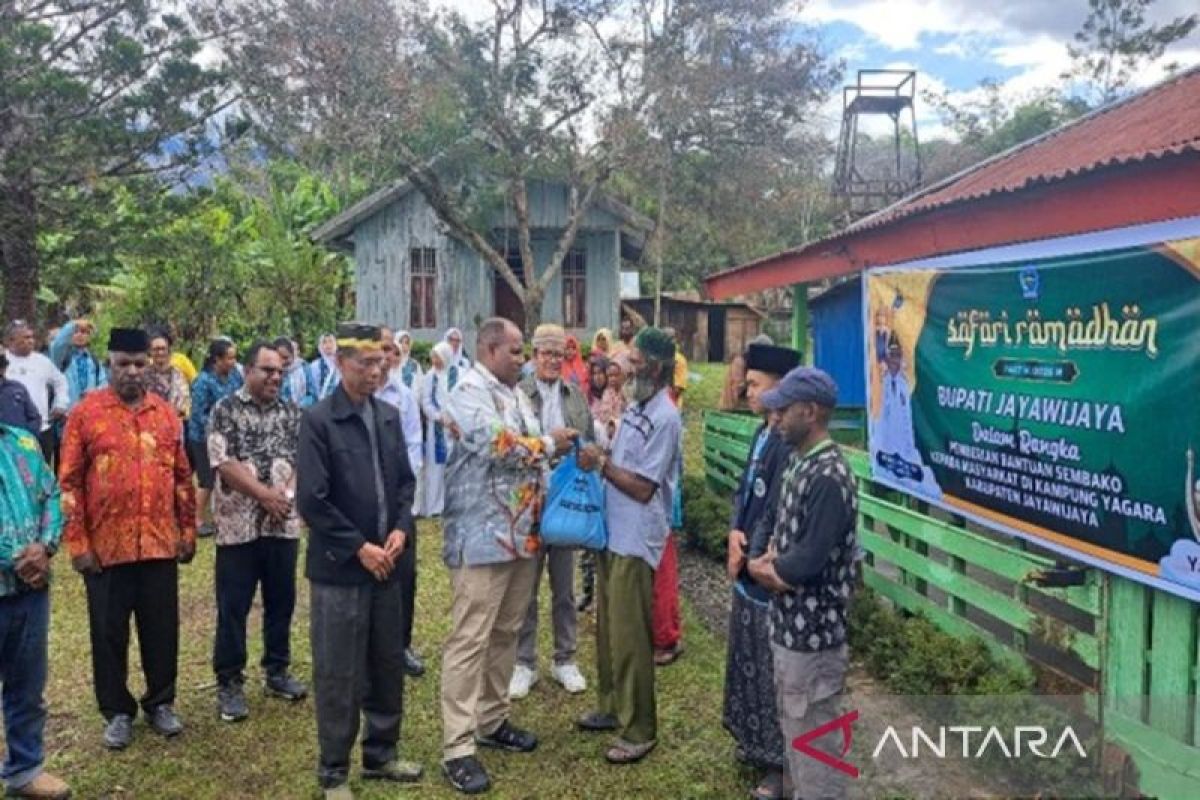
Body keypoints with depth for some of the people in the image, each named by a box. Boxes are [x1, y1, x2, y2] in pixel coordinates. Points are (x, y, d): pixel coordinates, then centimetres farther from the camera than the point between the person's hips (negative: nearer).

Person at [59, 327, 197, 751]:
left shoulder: (166, 413, 5)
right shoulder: (86, 412, -5)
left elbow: (183, 477, 10)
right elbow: (69, 483, -5)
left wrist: (188, 530, 7)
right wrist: (77, 542, -9)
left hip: (160, 543, 3)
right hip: (105, 545, -2)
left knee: (162, 628, 11)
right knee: (109, 632, 9)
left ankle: (161, 703, 28)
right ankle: (117, 712, 25)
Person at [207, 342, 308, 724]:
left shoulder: (291, 412, 8)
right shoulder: (226, 410, -3)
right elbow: (223, 463, -12)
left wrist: (287, 495, -13)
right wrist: (265, 494, -15)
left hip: (283, 524, 4)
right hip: (239, 525, -4)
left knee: (281, 601, 12)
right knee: (232, 607, 4)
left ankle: (277, 671, 27)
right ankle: (229, 682, 16)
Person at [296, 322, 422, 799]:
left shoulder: (389, 417, 6)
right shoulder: (318, 420, -11)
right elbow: (312, 501, -15)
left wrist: (401, 529, -5)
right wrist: (359, 548, -14)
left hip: (385, 563, 6)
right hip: (339, 567, -6)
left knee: (388, 667, 15)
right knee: (338, 675, 6)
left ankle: (381, 755, 33)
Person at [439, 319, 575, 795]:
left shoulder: (516, 393, 15)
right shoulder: (469, 393, -12)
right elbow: (500, 447, -25)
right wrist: (550, 443, -12)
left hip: (522, 533, 9)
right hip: (483, 537, -9)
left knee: (506, 633, 17)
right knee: (470, 641, -4)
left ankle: (492, 721, 31)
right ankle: (457, 746, 4)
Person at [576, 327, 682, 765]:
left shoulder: (665, 418, -17)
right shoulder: (635, 407, 9)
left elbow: (644, 488, -18)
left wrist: (601, 464, -16)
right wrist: (598, 459, -1)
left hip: (635, 539, -9)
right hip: (613, 531, 9)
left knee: (629, 635, 0)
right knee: (607, 626, 19)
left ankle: (638, 729, 14)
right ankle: (611, 706, 35)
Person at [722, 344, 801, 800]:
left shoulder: (789, 442, -24)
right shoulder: (763, 434, 6)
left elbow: (777, 514, -23)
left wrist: (748, 555, -12)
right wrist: (735, 532, -5)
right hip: (749, 570, 9)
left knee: (773, 670, 5)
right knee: (750, 661, 22)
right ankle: (757, 742, 40)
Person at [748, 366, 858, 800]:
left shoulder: (829, 477, -23)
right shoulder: (799, 462, 7)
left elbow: (807, 562, -26)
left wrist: (761, 565, -8)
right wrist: (771, 562, -6)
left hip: (812, 632, -9)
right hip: (788, 623, 9)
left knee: (814, 740, 5)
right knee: (793, 729, 23)